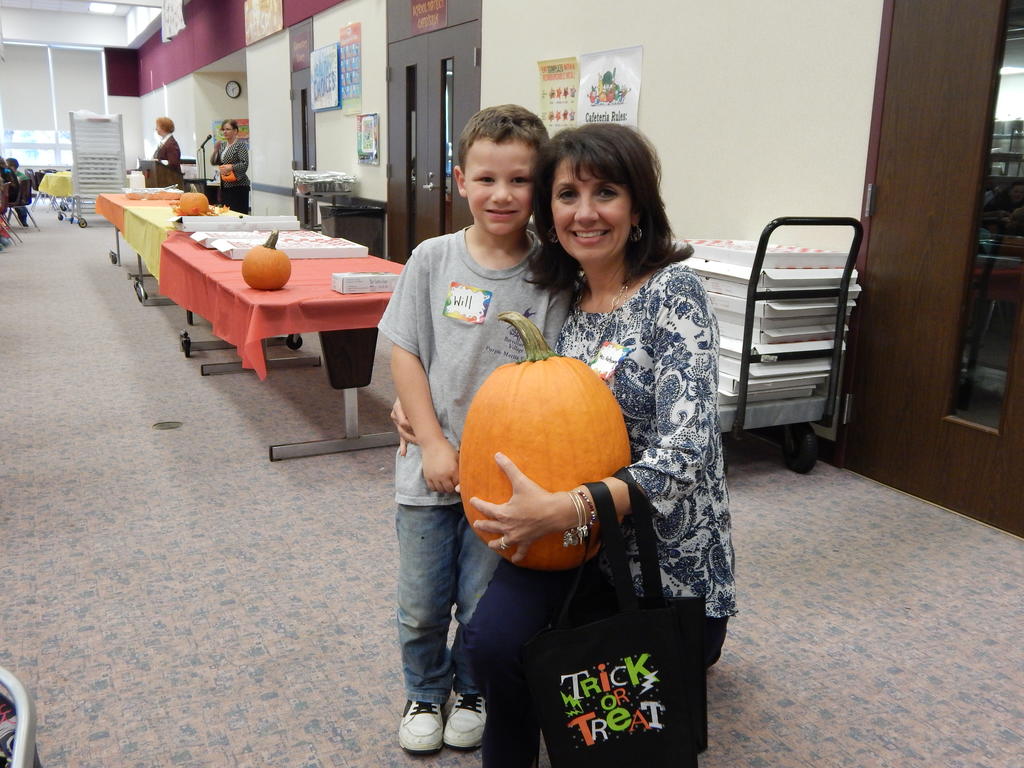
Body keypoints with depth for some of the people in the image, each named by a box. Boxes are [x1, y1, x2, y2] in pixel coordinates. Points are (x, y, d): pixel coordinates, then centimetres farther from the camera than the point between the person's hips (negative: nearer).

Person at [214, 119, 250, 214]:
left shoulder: (240, 144, -6)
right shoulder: (222, 145, 15)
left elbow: (245, 164, -16)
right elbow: (214, 162, 17)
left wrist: (231, 168, -28)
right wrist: (215, 150, 2)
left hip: (238, 186, -8)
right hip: (224, 186, 8)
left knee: (239, 213, -9)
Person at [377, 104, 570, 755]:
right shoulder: (433, 260, -4)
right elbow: (405, 354, -2)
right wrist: (434, 444, -9)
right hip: (432, 465, 1)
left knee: (483, 604, 11)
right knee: (422, 606, 12)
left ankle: (473, 691, 40)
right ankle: (425, 693, 40)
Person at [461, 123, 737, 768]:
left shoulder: (673, 290, -16)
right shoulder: (561, 299, 3)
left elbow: (684, 452, -25)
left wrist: (559, 509, -33)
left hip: (667, 551, -4)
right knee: (494, 640, -21)